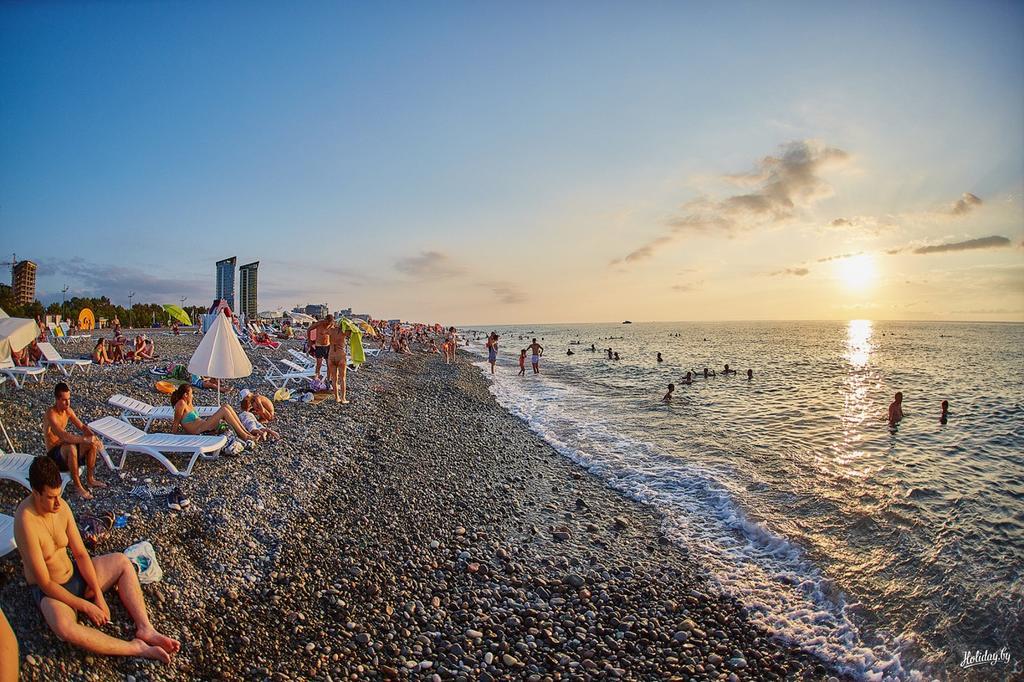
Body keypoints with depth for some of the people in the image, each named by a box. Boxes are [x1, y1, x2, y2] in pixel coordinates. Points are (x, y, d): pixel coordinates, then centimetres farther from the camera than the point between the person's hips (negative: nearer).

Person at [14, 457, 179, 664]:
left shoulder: (62, 507, -9)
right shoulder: (26, 521, -30)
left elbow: (81, 554, -4)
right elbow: (45, 583, -26)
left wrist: (99, 595, -11)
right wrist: (86, 606, -22)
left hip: (74, 574, 8)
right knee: (64, 627, -36)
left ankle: (145, 628, -14)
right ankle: (136, 648, -24)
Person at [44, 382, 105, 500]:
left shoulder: (68, 410, 1)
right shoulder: (51, 414, -25)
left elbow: (82, 426, 5)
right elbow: (64, 436, -37)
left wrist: (93, 436, -15)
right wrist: (85, 439, -40)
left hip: (65, 448, 8)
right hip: (54, 453, -8)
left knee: (92, 444, -11)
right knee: (71, 448, -38)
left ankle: (90, 479, 1)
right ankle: (78, 486, -25)